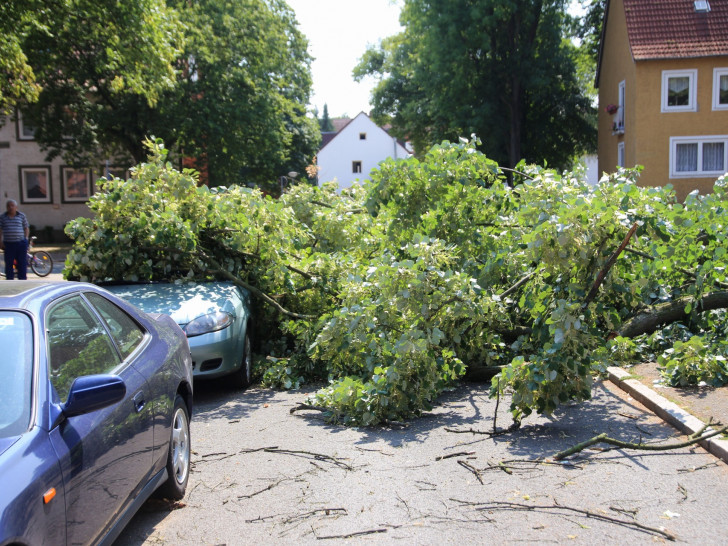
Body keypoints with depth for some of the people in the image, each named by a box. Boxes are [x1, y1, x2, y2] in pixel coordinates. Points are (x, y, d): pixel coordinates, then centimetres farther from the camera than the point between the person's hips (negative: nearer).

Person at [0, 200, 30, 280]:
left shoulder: (22, 216, 5)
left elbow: (26, 228, 11)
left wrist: (26, 239, 1)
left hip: (21, 243, -1)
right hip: (8, 244, 1)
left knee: (22, 263, 2)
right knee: (9, 263, 4)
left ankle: (22, 279, 11)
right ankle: (9, 279, 13)